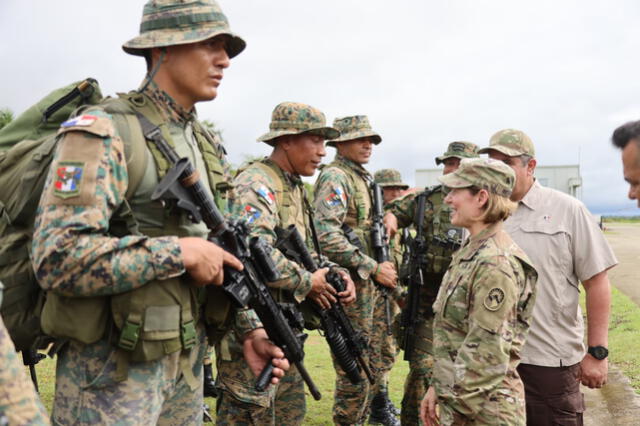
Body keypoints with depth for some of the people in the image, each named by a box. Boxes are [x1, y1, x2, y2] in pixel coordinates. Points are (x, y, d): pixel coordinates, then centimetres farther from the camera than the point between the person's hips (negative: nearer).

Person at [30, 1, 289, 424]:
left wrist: (249, 326, 5)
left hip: (188, 363, 8)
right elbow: (57, 258, -26)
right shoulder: (104, 132, -16)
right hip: (110, 372, -7)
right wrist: (180, 251, -22)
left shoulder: (207, 145, 9)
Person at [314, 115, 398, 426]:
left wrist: (384, 270, 15)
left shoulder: (363, 178, 16)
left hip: (372, 286, 9)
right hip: (350, 286, -9)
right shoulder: (335, 178, -13)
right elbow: (327, 236, -25)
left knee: (374, 365, 17)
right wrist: (373, 268, -21)